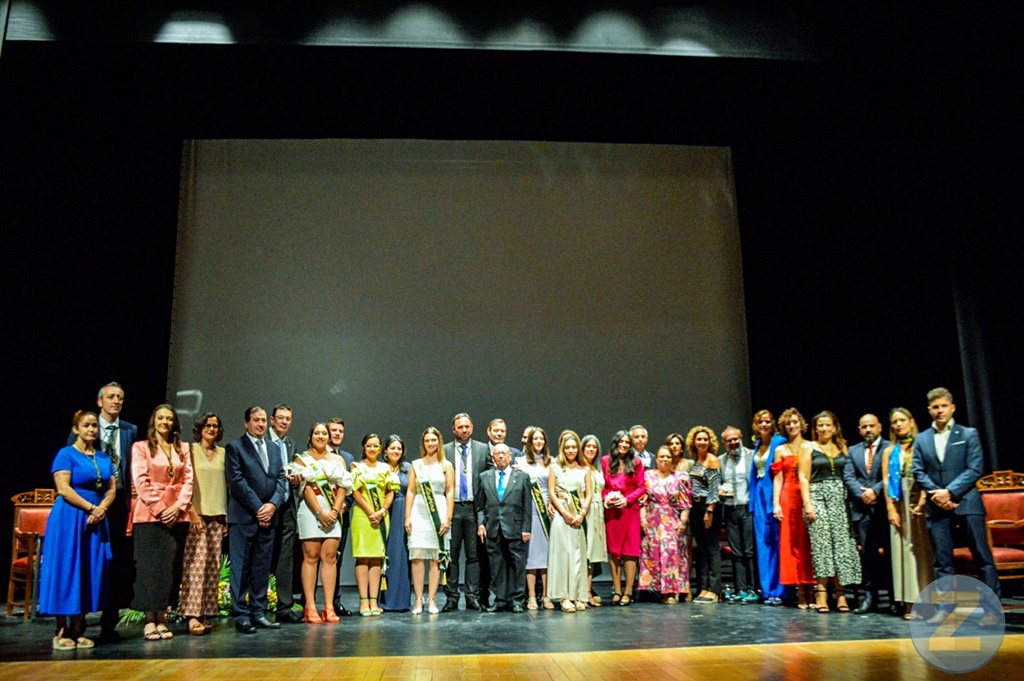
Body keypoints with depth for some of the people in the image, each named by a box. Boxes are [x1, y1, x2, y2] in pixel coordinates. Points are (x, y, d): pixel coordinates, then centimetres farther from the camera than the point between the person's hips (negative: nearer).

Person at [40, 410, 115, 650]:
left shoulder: (104, 457, 14)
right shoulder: (66, 454, -2)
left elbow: (112, 489, 10)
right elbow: (63, 489, -12)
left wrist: (102, 508, -8)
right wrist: (91, 508, -15)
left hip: (97, 519, 6)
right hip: (70, 518, -5)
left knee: (90, 572, 4)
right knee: (67, 570, -3)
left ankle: (78, 630, 11)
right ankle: (62, 632, 4)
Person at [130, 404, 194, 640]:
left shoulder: (183, 449, 14)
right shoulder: (141, 447, 4)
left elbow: (188, 480, 8)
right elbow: (140, 481, -4)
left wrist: (178, 506, -7)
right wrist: (159, 508, -12)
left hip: (176, 514, 3)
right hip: (149, 514, -3)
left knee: (171, 566, 2)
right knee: (150, 565, -4)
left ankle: (162, 618, 9)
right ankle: (149, 620, 2)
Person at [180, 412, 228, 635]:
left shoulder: (223, 453, 14)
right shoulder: (190, 451, 2)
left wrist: (228, 516, 11)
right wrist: (190, 511, -13)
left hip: (218, 516, 4)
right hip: (196, 515, -4)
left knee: (213, 567, 3)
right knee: (196, 565, -11)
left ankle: (206, 614, 8)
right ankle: (192, 616, -11)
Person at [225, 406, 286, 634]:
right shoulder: (235, 447, 0)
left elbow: (281, 478, 11)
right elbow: (236, 481, -9)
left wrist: (272, 505, -5)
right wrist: (258, 508, -12)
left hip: (267, 516, 5)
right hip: (243, 517, -5)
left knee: (262, 568, 8)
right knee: (241, 568, -2)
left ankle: (258, 613, 14)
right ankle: (241, 615, 3)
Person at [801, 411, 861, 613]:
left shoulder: (842, 448, 14)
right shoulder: (809, 448, 7)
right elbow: (803, 478, 1)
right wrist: (807, 504, -9)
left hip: (840, 498, 2)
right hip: (817, 497, -2)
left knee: (842, 544, -3)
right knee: (822, 544, -7)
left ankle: (841, 593, 0)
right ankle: (821, 592, -6)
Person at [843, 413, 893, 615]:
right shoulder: (853, 451, 16)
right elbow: (848, 477, 7)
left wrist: (876, 490, -15)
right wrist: (862, 493, -8)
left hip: (884, 506, -3)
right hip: (861, 508, 3)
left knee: (888, 551, -2)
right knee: (867, 553, 4)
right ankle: (869, 595, 9)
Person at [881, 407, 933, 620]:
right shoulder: (889, 452, 12)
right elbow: (886, 481, 5)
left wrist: (923, 499, -17)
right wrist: (890, 509, -4)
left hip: (920, 501, -2)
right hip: (899, 504, 2)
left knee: (923, 548, -1)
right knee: (904, 549, 1)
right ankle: (910, 603, 3)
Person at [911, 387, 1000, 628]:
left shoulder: (969, 434, 3)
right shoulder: (921, 439, 11)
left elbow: (975, 469, -5)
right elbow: (918, 472, 6)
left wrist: (950, 491, -14)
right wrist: (936, 494, -10)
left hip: (966, 502, -2)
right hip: (937, 506, 3)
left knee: (982, 556, -1)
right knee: (942, 560, 4)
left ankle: (992, 608, 5)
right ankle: (945, 608, 9)